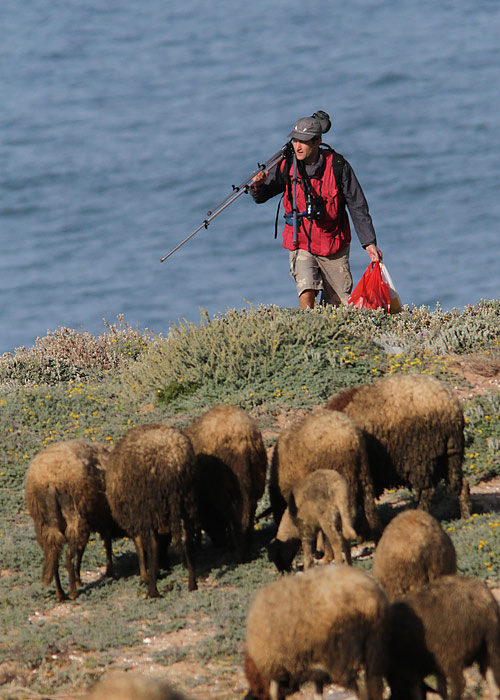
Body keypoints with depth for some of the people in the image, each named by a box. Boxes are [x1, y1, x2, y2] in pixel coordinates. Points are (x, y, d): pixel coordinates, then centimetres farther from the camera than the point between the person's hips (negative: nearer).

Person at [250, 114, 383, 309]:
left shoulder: (338, 166, -12)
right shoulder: (287, 166, -7)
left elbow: (357, 206, -7)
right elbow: (260, 197, 0)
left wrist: (369, 243, -11)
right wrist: (258, 187, -24)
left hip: (334, 247, 0)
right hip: (301, 245, 0)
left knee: (339, 304, 6)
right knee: (306, 294, -22)